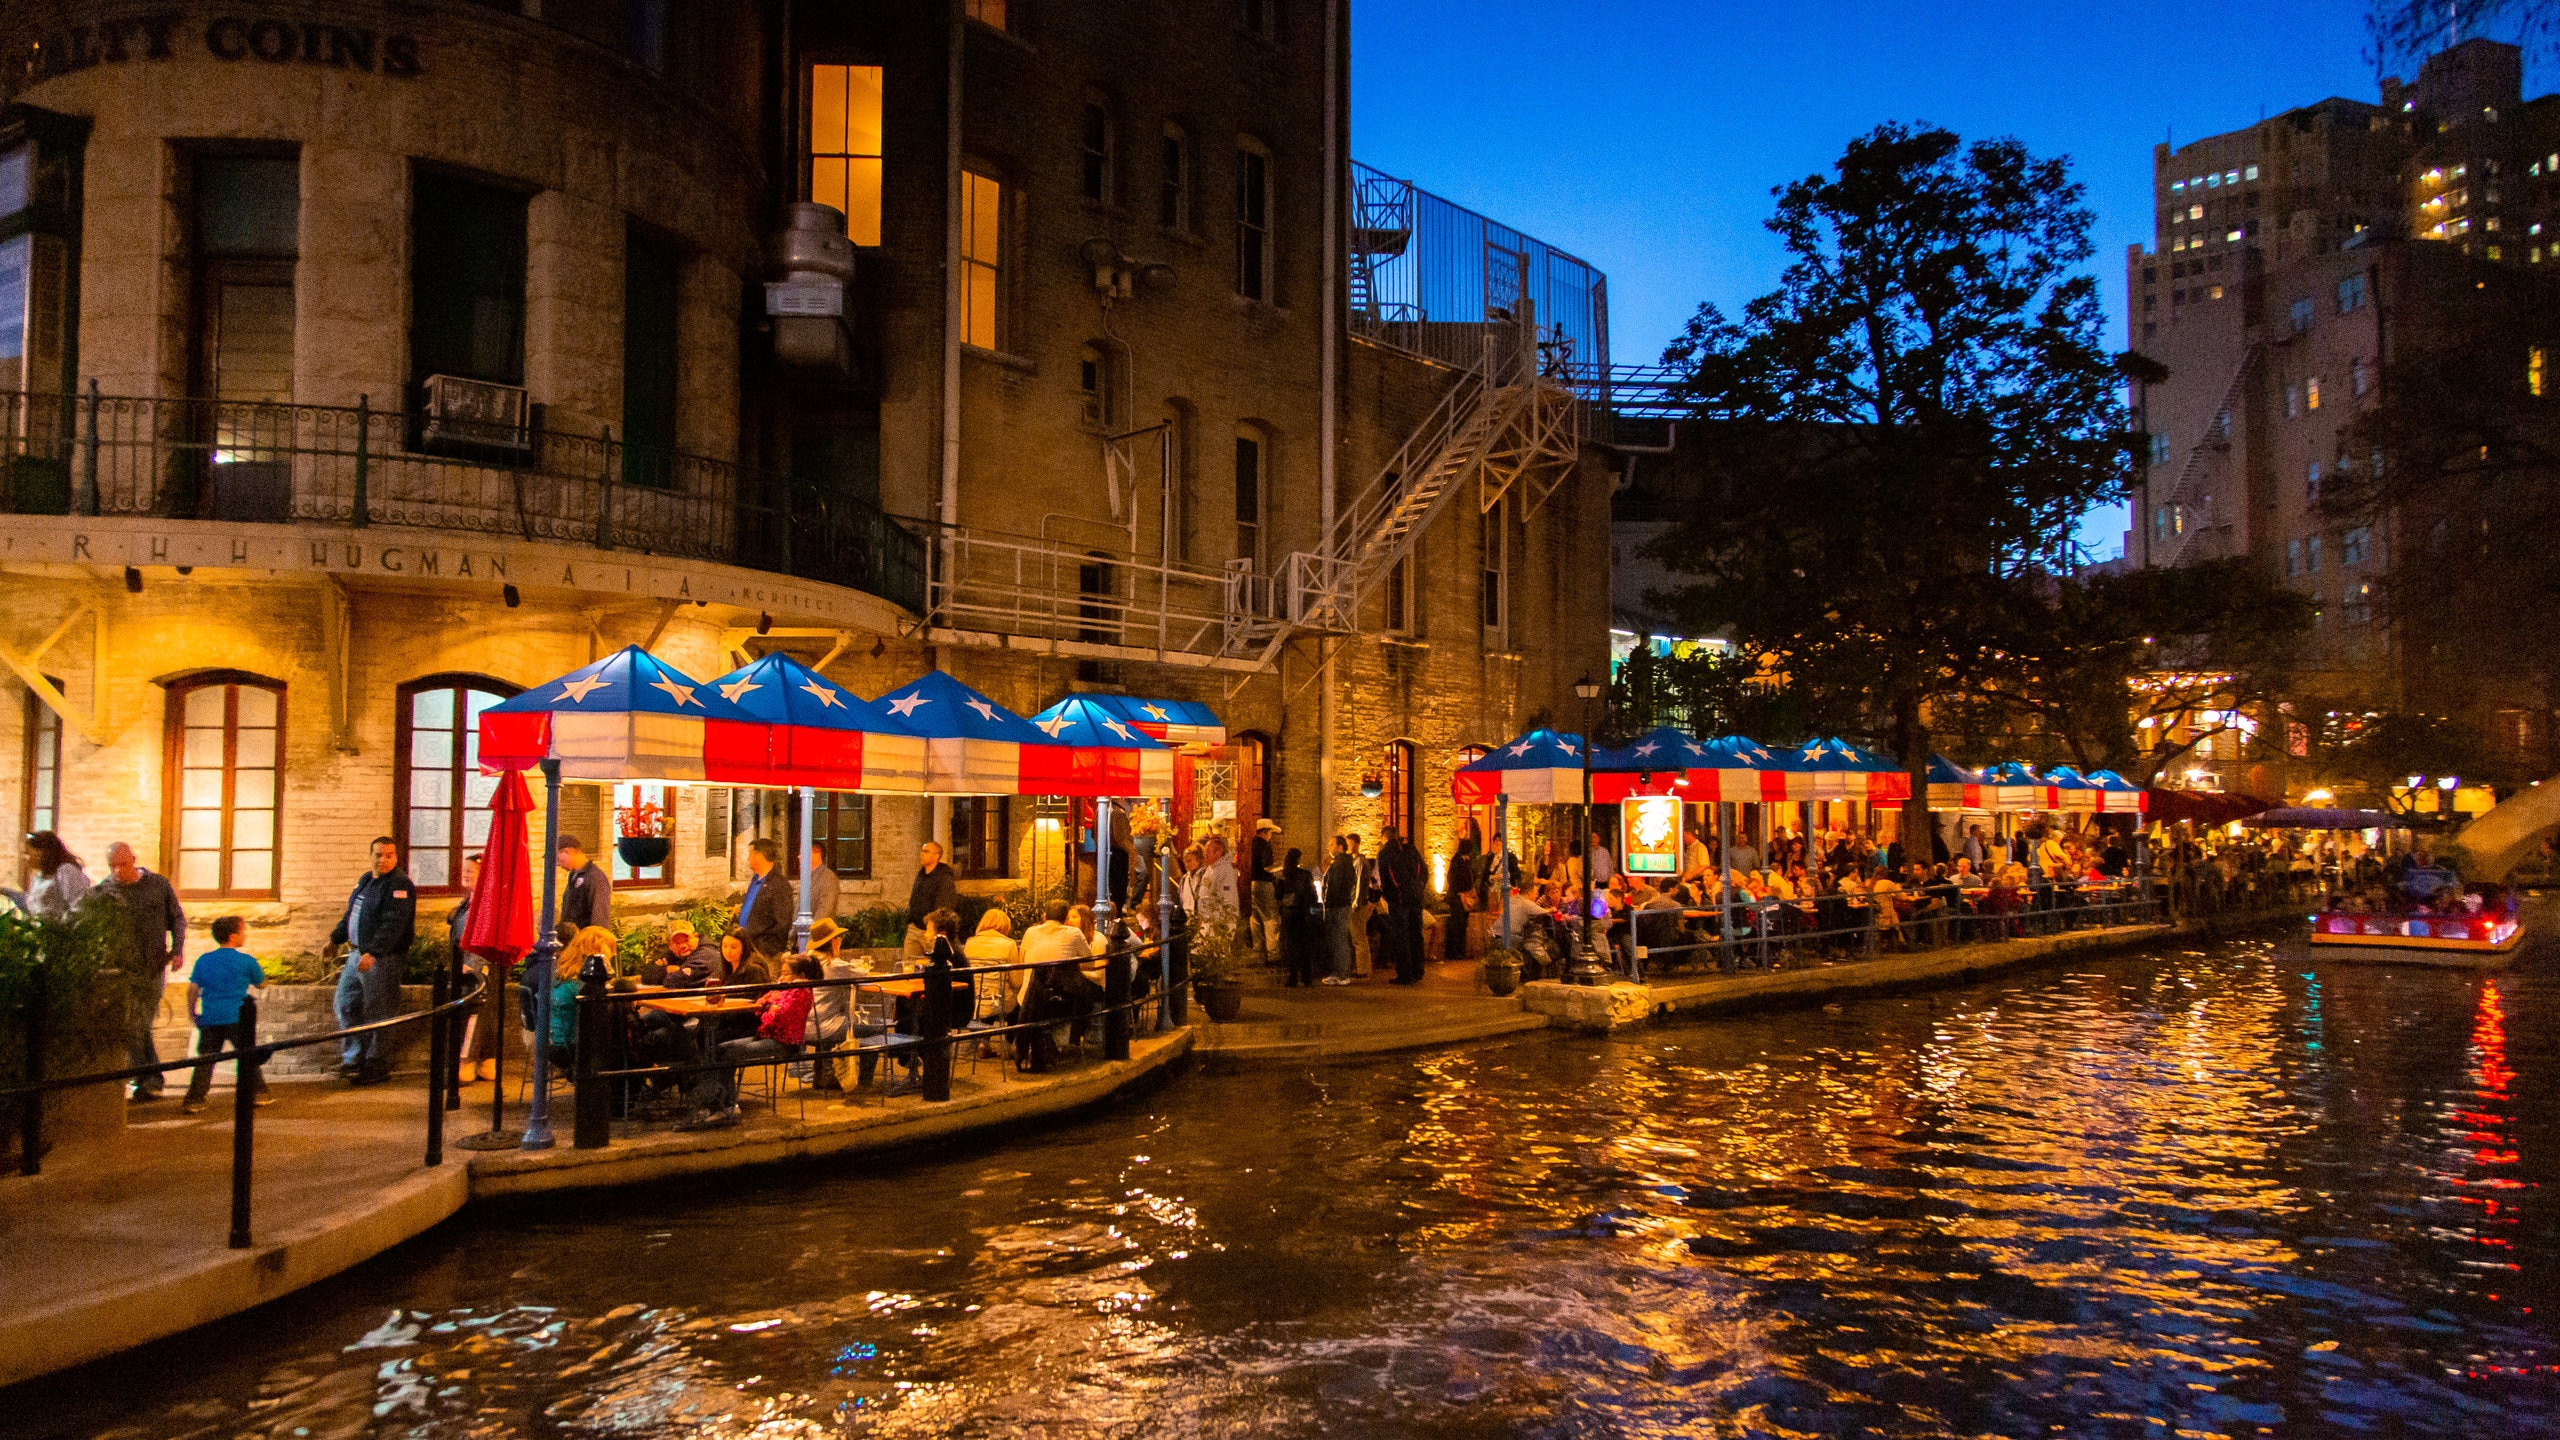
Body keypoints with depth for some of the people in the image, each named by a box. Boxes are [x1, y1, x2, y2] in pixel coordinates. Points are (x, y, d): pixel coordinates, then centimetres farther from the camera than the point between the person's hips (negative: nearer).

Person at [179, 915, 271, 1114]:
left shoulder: (204, 960, 8)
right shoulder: (246, 960, -2)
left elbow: (192, 989, 7)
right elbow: (261, 983, 9)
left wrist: (192, 1013, 18)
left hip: (209, 1018, 3)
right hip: (237, 1017, -3)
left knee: (205, 1059, 6)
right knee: (248, 1056, 9)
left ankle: (194, 1100, 0)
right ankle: (257, 1093, 12)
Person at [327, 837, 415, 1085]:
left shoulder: (399, 885, -14)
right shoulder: (366, 880, 15)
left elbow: (393, 925, -24)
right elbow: (351, 914, 28)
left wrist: (372, 953, -32)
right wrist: (335, 937, 22)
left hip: (382, 959, -10)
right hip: (357, 954, 10)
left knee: (375, 1013, -4)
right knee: (345, 1003, 14)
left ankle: (377, 1066, 6)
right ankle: (353, 1058, 23)